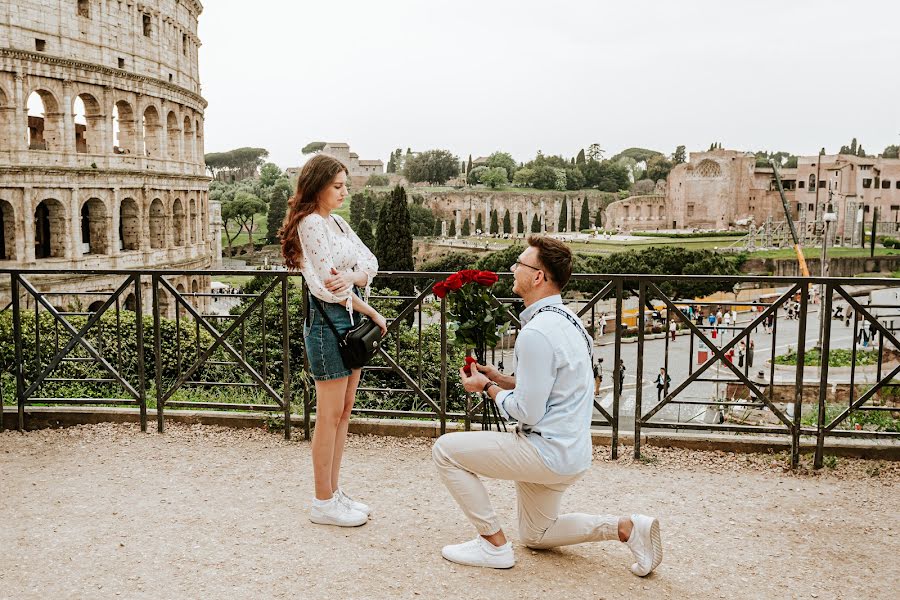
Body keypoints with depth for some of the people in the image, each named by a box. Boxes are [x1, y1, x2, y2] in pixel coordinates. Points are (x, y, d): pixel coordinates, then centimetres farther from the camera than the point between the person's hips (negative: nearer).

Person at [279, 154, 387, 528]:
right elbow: (329, 285, -18)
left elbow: (369, 264, 4)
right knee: (330, 415, -1)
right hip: (328, 320, -9)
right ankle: (323, 503, 11)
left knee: (344, 411, 13)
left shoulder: (338, 223, 15)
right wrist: (374, 315, -7)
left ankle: (333, 492, 24)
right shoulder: (311, 224, -13)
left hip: (350, 319, 9)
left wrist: (352, 277, -19)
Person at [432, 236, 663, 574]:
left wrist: (488, 388, -7)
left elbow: (528, 413, -23)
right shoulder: (565, 319, 8)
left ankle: (493, 544, 2)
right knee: (535, 535, 27)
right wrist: (500, 379, 9)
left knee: (446, 450, -5)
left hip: (548, 453, -10)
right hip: (571, 451, 10)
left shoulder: (536, 332, -24)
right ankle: (626, 528, 14)